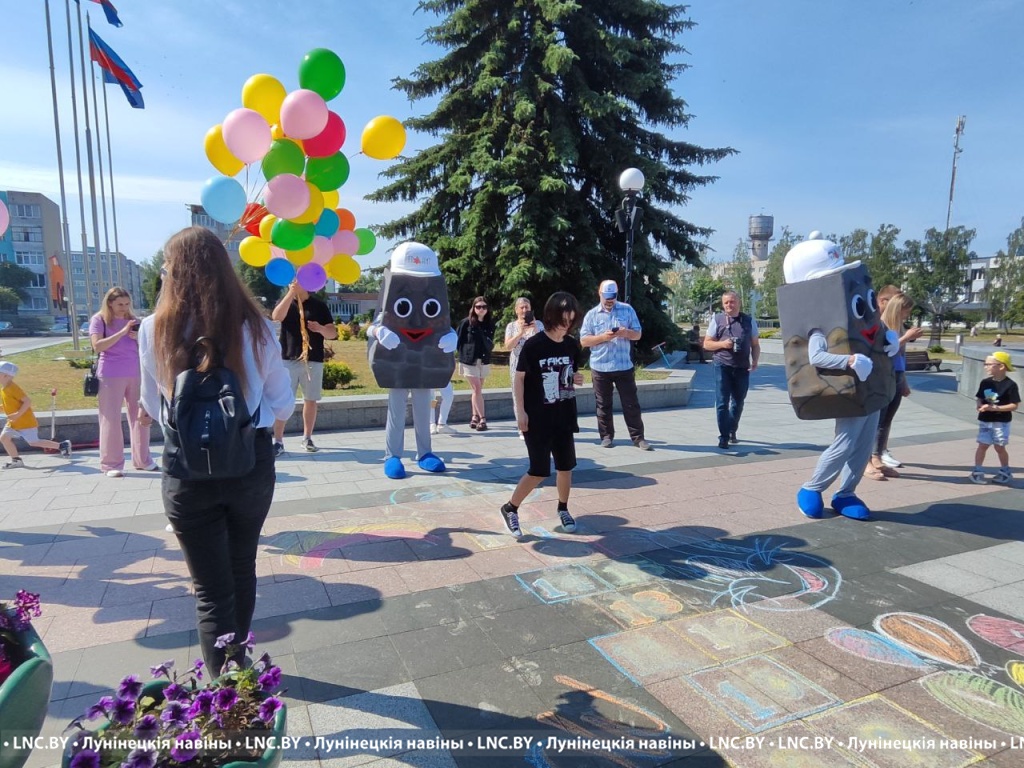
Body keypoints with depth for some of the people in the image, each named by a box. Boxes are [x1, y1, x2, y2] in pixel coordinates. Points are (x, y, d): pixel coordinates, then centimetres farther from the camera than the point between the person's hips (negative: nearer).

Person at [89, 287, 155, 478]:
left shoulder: (133, 320, 14)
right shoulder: (99, 319, 1)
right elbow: (97, 346, -13)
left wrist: (138, 338, -6)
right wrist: (122, 332, -19)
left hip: (136, 374, 5)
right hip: (110, 375, -4)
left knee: (140, 416, 6)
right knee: (111, 419, -1)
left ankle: (142, 459, 17)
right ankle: (111, 464, 5)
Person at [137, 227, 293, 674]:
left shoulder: (156, 329, -9)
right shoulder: (255, 327, -7)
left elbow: (152, 408, 1)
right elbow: (283, 406, -1)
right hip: (251, 464, 2)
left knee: (211, 590, 10)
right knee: (242, 570, 24)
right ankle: (237, 663, 45)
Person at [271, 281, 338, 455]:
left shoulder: (319, 305, 5)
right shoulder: (285, 301, 7)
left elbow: (333, 333, 2)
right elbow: (276, 317, -16)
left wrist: (320, 329, -19)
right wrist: (290, 293, -21)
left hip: (313, 360, 1)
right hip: (288, 359, 0)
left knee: (311, 400, 7)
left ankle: (307, 438, 19)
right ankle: (278, 441, 0)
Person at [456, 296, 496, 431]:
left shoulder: (490, 324, 4)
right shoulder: (466, 322, -7)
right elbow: (458, 340, -2)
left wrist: (487, 351, -2)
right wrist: (464, 353, -5)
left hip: (484, 361, 4)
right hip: (469, 361, -4)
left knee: (476, 390, 11)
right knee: (477, 389, -7)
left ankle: (475, 417, 20)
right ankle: (482, 419, -6)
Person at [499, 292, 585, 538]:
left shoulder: (572, 345, 3)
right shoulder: (533, 345, -13)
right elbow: (519, 379, -9)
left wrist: (577, 379, -7)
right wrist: (521, 411, -13)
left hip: (564, 417, 5)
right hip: (537, 419, -5)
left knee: (565, 465, 12)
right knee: (539, 471, -3)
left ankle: (563, 509, 33)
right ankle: (510, 508, 15)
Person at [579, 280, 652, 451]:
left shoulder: (627, 310, 5)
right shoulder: (592, 314, 2)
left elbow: (638, 334, 5)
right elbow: (583, 340, -2)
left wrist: (626, 333, -17)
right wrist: (603, 337, -18)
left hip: (624, 366, 0)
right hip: (600, 367, 0)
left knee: (631, 404, 3)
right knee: (603, 405, 8)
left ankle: (638, 437, 10)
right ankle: (607, 436, 19)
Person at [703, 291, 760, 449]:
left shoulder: (749, 320, 7)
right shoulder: (717, 320, 2)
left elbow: (755, 344, 11)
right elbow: (707, 344, 4)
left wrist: (755, 362, -4)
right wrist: (722, 344, -14)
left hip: (742, 368, 2)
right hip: (722, 366, -2)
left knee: (738, 403, 14)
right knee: (722, 403, -6)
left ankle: (732, 431, 33)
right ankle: (724, 437, 0)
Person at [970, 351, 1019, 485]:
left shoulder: (1010, 385, -12)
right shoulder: (985, 382, 2)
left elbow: (1014, 405, -14)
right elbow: (979, 398, 11)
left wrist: (995, 408, -22)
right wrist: (980, 406, -11)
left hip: (1001, 422, -4)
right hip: (985, 421, 4)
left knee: (999, 447, 6)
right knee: (982, 445, 3)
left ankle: (1005, 472, 25)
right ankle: (978, 471, 9)